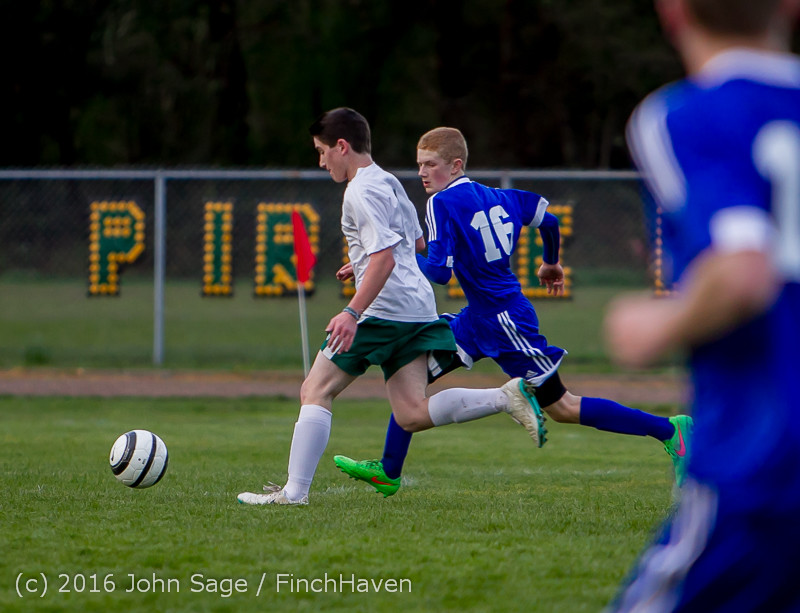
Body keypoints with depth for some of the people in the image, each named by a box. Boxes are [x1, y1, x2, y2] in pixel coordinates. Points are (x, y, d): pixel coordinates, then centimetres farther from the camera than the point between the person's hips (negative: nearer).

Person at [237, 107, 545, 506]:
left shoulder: (360, 192, -10)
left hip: (384, 308, -9)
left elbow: (384, 259, -21)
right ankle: (506, 398, -12)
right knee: (412, 416, 1)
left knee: (316, 391, -1)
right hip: (419, 309, 9)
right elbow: (416, 243, 33)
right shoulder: (389, 182, 20)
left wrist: (352, 313, -26)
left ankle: (294, 491, -5)